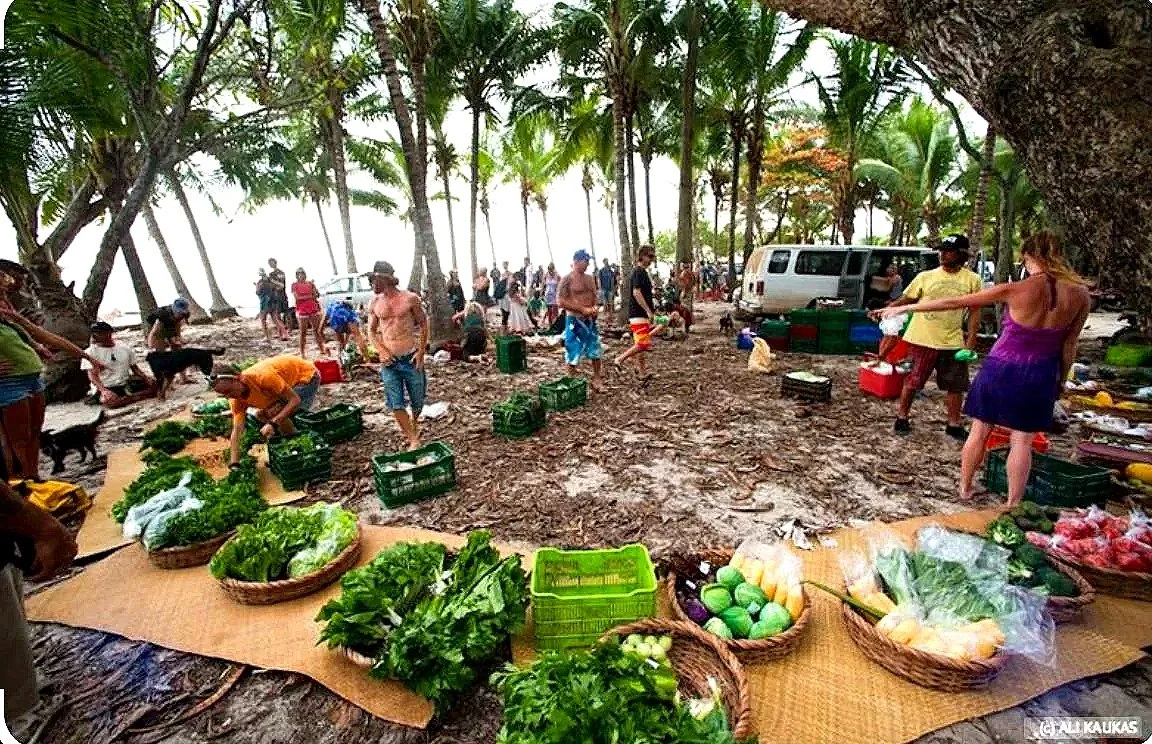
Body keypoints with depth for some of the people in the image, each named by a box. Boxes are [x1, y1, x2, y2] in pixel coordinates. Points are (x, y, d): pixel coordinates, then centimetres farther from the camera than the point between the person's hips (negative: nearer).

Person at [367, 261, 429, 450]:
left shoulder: (410, 299, -4)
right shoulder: (375, 302, 5)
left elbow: (423, 324, 4)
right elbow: (371, 330, 12)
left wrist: (421, 351, -4)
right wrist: (381, 351, -5)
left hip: (411, 358, -2)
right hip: (389, 361, 2)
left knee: (417, 400, 10)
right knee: (396, 404, -2)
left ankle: (414, 423, 42)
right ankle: (414, 439, 9)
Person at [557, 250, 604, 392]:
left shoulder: (589, 279, 12)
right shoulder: (567, 279, -9)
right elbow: (561, 301, -16)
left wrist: (595, 308, -3)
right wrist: (583, 309, -18)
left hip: (590, 320, 6)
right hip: (575, 321, -6)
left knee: (595, 351, 9)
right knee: (573, 354, 0)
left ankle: (596, 380, 21)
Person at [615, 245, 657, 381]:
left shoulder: (642, 272, 17)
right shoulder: (639, 272, -13)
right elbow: (636, 293, -22)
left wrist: (651, 309, 22)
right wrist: (649, 311, -22)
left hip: (642, 314, 10)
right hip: (639, 314, -10)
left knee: (641, 345, 11)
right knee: (643, 345, -12)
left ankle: (644, 375, 15)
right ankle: (620, 359, -2)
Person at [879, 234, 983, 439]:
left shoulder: (972, 279, 2)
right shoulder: (926, 276, 1)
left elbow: (975, 311, 3)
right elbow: (906, 299, 6)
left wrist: (971, 339, -4)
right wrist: (884, 310, -10)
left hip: (953, 342, 2)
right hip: (921, 340, -1)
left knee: (956, 385, 10)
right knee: (912, 381, 6)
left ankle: (954, 424, 25)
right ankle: (902, 417, 21)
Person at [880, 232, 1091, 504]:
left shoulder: (1017, 289, -16)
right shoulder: (1080, 295, -7)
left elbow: (954, 302, -12)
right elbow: (1069, 345, 1)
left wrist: (905, 308, -5)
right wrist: (1060, 381, 14)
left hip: (1001, 370, -2)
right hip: (1038, 376, 2)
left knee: (980, 431, 13)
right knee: (1022, 441, 11)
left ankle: (965, 488, 28)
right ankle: (1012, 504, 18)